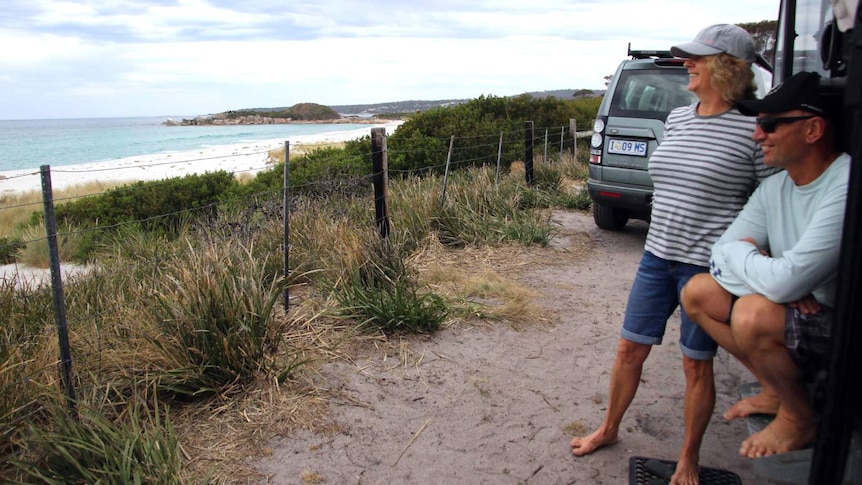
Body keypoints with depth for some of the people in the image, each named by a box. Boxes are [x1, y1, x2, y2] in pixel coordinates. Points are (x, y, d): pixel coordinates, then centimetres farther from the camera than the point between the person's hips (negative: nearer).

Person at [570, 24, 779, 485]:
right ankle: (608, 429, 36)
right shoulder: (677, 118, 7)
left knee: (696, 364, 8)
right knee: (629, 348, 14)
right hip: (657, 256, 6)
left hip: (707, 266, -6)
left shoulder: (752, 129, -12)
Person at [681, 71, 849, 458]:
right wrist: (779, 282, -20)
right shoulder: (775, 187, 0)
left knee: (753, 314, -33)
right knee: (697, 291, -1)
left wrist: (740, 252, -12)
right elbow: (721, 255, -1)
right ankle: (776, 389, 12)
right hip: (795, 310, 8)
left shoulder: (846, 189, -27)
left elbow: (785, 281, -33)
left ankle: (799, 419, -2)